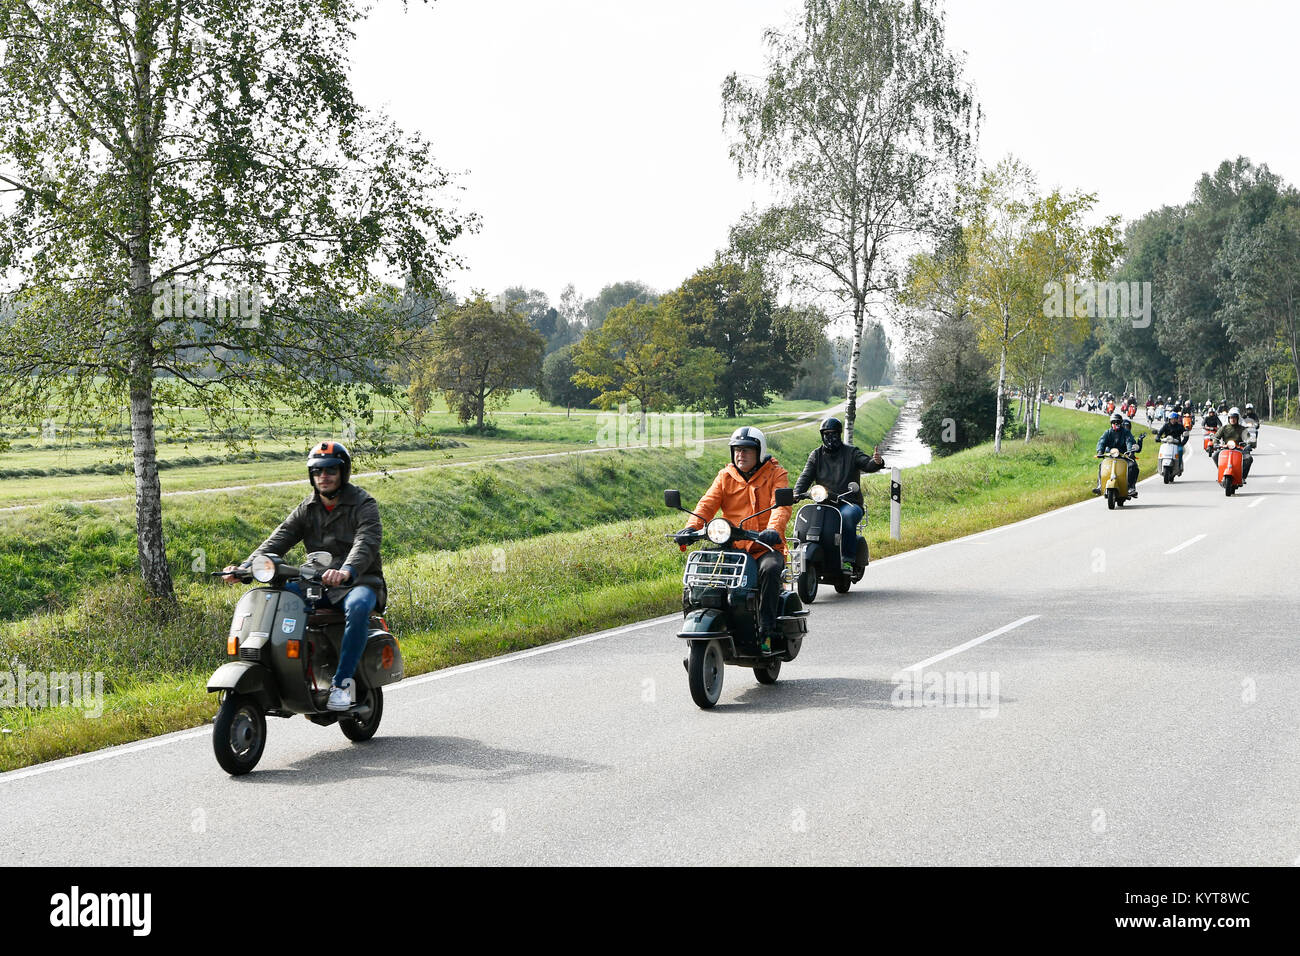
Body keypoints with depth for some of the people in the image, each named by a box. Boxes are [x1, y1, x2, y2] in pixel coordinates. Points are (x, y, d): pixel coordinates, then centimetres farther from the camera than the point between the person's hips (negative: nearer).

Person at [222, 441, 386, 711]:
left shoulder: (363, 505, -6)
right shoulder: (307, 508, 11)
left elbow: (367, 542, -25)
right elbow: (279, 539, -2)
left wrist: (346, 572, -47)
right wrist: (245, 567, -20)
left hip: (360, 582, -5)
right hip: (318, 583, 5)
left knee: (358, 606, -39)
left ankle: (343, 681, -32)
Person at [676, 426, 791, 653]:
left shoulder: (776, 474, 4)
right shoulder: (726, 476, 14)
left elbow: (781, 505, -14)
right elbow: (708, 504, 0)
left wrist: (774, 530, -36)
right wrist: (691, 528, -20)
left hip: (765, 548, -3)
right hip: (732, 548, 3)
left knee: (770, 569, -36)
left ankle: (766, 631, -29)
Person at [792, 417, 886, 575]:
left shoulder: (851, 452, 8)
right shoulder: (816, 455, 17)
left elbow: (867, 464, -9)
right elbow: (806, 476, 7)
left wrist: (877, 462, -34)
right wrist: (797, 493, -13)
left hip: (850, 504, -3)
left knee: (847, 516, -38)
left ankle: (848, 560, -35)